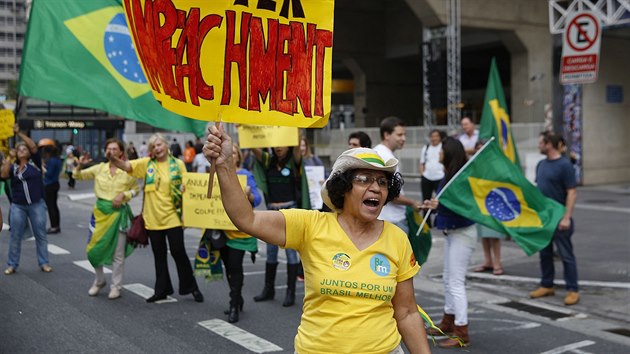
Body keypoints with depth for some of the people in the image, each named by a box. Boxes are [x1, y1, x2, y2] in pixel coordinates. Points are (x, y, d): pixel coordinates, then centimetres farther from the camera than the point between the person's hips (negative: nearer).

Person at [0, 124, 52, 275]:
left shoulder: (35, 163, 1)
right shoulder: (13, 167, 7)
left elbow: (34, 147, -12)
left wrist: (19, 133, -13)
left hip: (37, 205, -2)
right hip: (18, 206, 2)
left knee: (40, 235, 5)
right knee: (15, 236, 5)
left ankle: (43, 263, 14)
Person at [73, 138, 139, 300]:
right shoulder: (100, 168, 2)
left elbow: (136, 189, 4)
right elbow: (78, 176, 7)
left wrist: (123, 195, -13)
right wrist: (79, 165, -13)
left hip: (119, 213, -3)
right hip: (100, 212, 3)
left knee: (118, 253, 3)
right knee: (94, 249, 5)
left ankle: (116, 286, 17)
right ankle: (99, 281, 28)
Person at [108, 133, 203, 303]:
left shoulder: (178, 164, -2)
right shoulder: (147, 164, 2)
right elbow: (126, 166, -8)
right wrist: (113, 159, -28)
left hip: (172, 217, -3)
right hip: (153, 218, 3)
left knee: (178, 252, -1)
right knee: (159, 255, 12)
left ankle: (191, 287, 14)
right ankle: (161, 290, 23)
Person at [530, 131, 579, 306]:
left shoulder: (565, 165, -13)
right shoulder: (541, 164, 10)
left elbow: (572, 193, -15)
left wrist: (567, 217, -21)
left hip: (558, 218, -7)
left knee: (566, 255, -2)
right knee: (545, 253, 14)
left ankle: (572, 290, 4)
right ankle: (547, 286, 25)